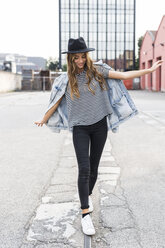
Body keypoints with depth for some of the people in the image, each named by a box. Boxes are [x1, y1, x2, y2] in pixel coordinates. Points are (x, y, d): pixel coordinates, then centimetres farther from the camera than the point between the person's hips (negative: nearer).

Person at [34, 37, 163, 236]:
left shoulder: (97, 71, 3)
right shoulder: (67, 79, 3)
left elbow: (124, 75, 2)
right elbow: (56, 102, 13)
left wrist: (149, 70, -2)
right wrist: (44, 120, 20)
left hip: (99, 125, 2)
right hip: (80, 127, -1)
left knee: (94, 167, 11)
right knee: (84, 169, -12)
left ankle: (88, 195, 38)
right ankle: (85, 214, -7)